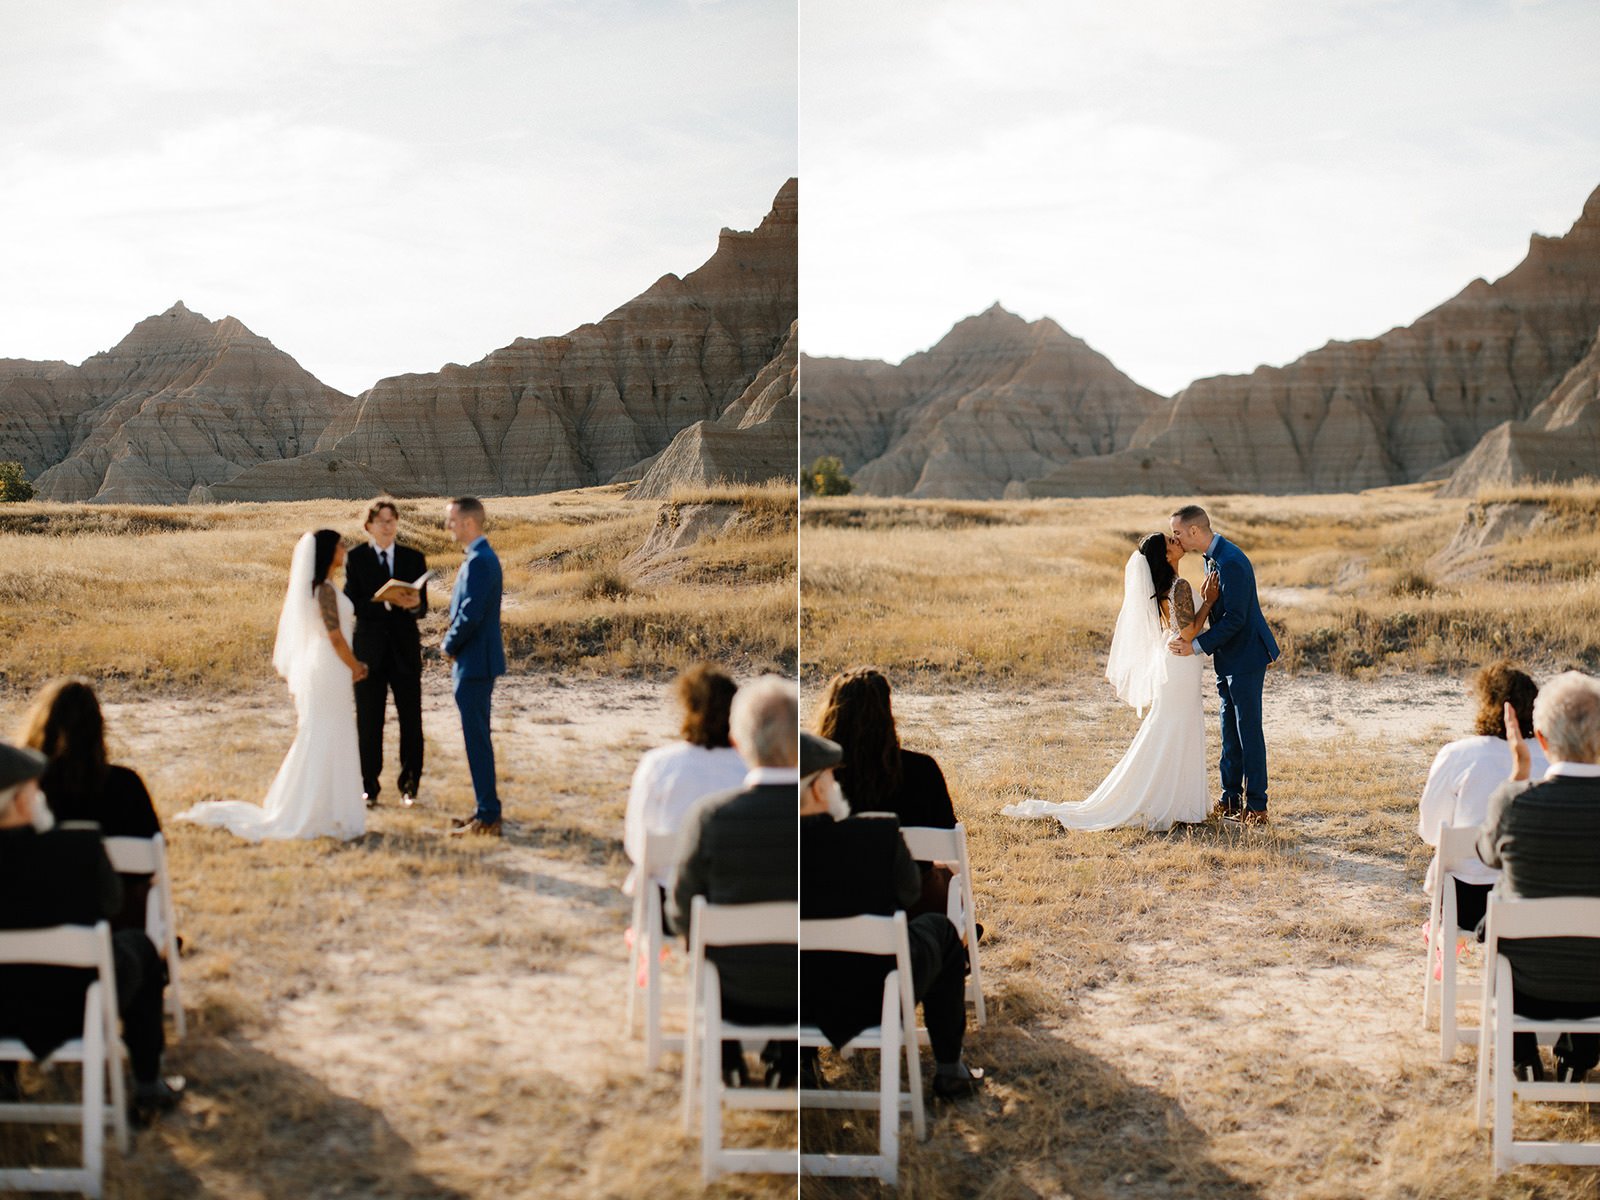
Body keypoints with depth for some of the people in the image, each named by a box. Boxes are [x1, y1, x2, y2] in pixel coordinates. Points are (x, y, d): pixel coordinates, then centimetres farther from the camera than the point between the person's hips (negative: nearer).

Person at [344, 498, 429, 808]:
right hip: (369, 648, -2)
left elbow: (422, 609, 5)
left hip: (405, 648, 2)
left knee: (411, 719, 2)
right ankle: (369, 786, 14)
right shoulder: (356, 558, 0)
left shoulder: (413, 558, 8)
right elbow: (352, 604, -9)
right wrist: (387, 603, -23)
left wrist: (415, 604, -18)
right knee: (369, 721, 4)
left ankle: (409, 784, 14)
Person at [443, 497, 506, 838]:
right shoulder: (481, 557, 14)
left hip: (474, 663, -10)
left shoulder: (479, 561, -18)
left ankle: (487, 818, -1)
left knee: (477, 738, -6)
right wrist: (454, 641, 9)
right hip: (476, 661, 10)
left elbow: (471, 615, -23)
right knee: (477, 737, 15)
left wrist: (449, 645, -9)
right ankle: (486, 810, 22)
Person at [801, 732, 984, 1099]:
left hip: (799, 1002, 3)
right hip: (875, 997, -3)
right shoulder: (876, 833, -26)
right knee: (939, 928, 26)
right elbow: (910, 889, -4)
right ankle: (949, 1072, 33)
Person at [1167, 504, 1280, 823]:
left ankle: (1256, 806, 2)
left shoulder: (1230, 561, -23)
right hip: (1228, 659, 10)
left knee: (1248, 730, -4)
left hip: (1245, 657, -10)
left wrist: (1197, 645, -24)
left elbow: (1235, 618, -25)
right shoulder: (1213, 557, 9)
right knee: (1230, 731, 14)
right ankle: (1231, 799, 22)